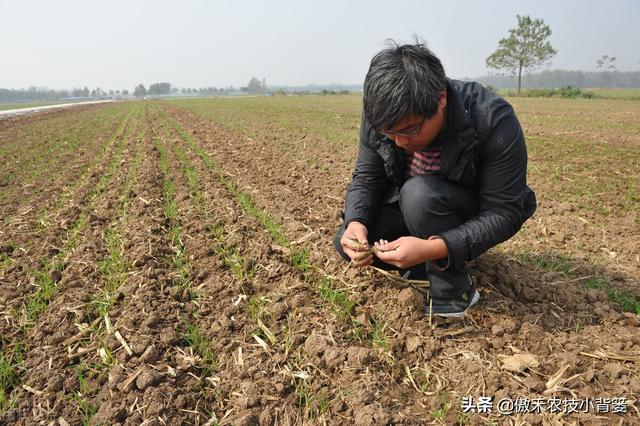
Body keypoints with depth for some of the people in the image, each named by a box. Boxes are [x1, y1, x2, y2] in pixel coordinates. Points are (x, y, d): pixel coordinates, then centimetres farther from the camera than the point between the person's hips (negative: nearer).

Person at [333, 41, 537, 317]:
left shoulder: (494, 122, -32)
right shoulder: (380, 116, -19)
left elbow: (505, 214, -29)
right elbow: (366, 178, -8)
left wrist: (433, 248, -42)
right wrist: (355, 222, -30)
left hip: (473, 216, -4)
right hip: (414, 204, 5)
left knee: (420, 194, -35)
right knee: (348, 243, -15)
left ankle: (455, 289, -14)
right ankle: (438, 264, 2)